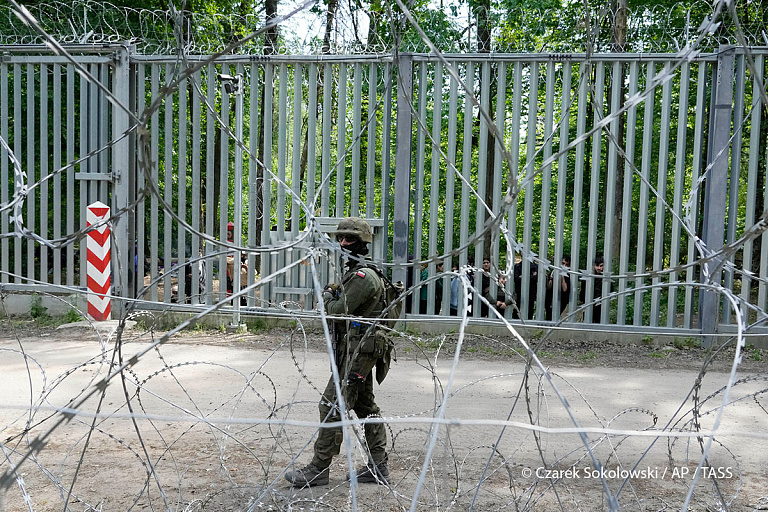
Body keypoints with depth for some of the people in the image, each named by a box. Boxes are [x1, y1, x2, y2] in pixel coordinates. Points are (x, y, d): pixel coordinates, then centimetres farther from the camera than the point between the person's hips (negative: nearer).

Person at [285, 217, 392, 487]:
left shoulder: (364, 276, -18)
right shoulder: (355, 272, 17)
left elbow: (337, 310, -21)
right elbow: (344, 305, 22)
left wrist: (328, 297, -2)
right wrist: (334, 294, 4)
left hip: (357, 351, -11)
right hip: (359, 350, 11)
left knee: (332, 406, -6)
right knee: (365, 407, 14)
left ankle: (318, 469, 2)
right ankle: (378, 467, 21)